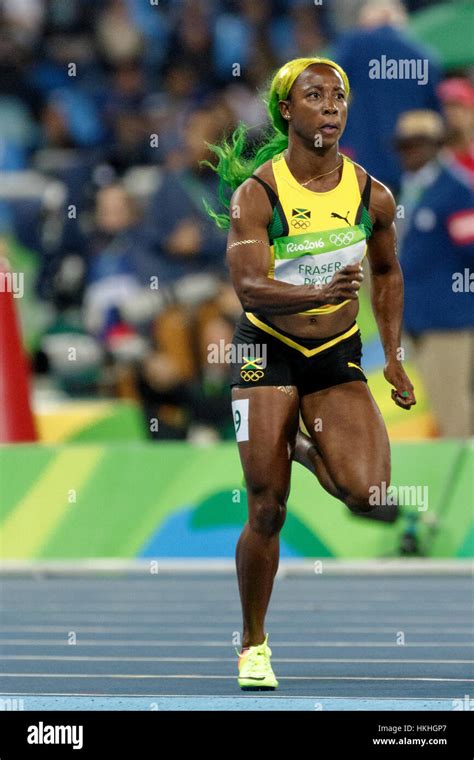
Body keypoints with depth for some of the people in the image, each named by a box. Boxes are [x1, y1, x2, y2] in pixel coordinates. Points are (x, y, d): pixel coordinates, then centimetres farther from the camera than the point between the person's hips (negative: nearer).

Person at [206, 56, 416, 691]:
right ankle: (253, 644, 17)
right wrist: (321, 293, -41)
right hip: (268, 353, -3)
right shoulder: (255, 192, -13)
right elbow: (249, 286, -24)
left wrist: (394, 357, 10)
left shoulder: (371, 195, -2)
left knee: (368, 492, -16)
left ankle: (305, 448, 19)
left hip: (339, 356, 3)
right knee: (267, 511, -3)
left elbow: (387, 274, 16)